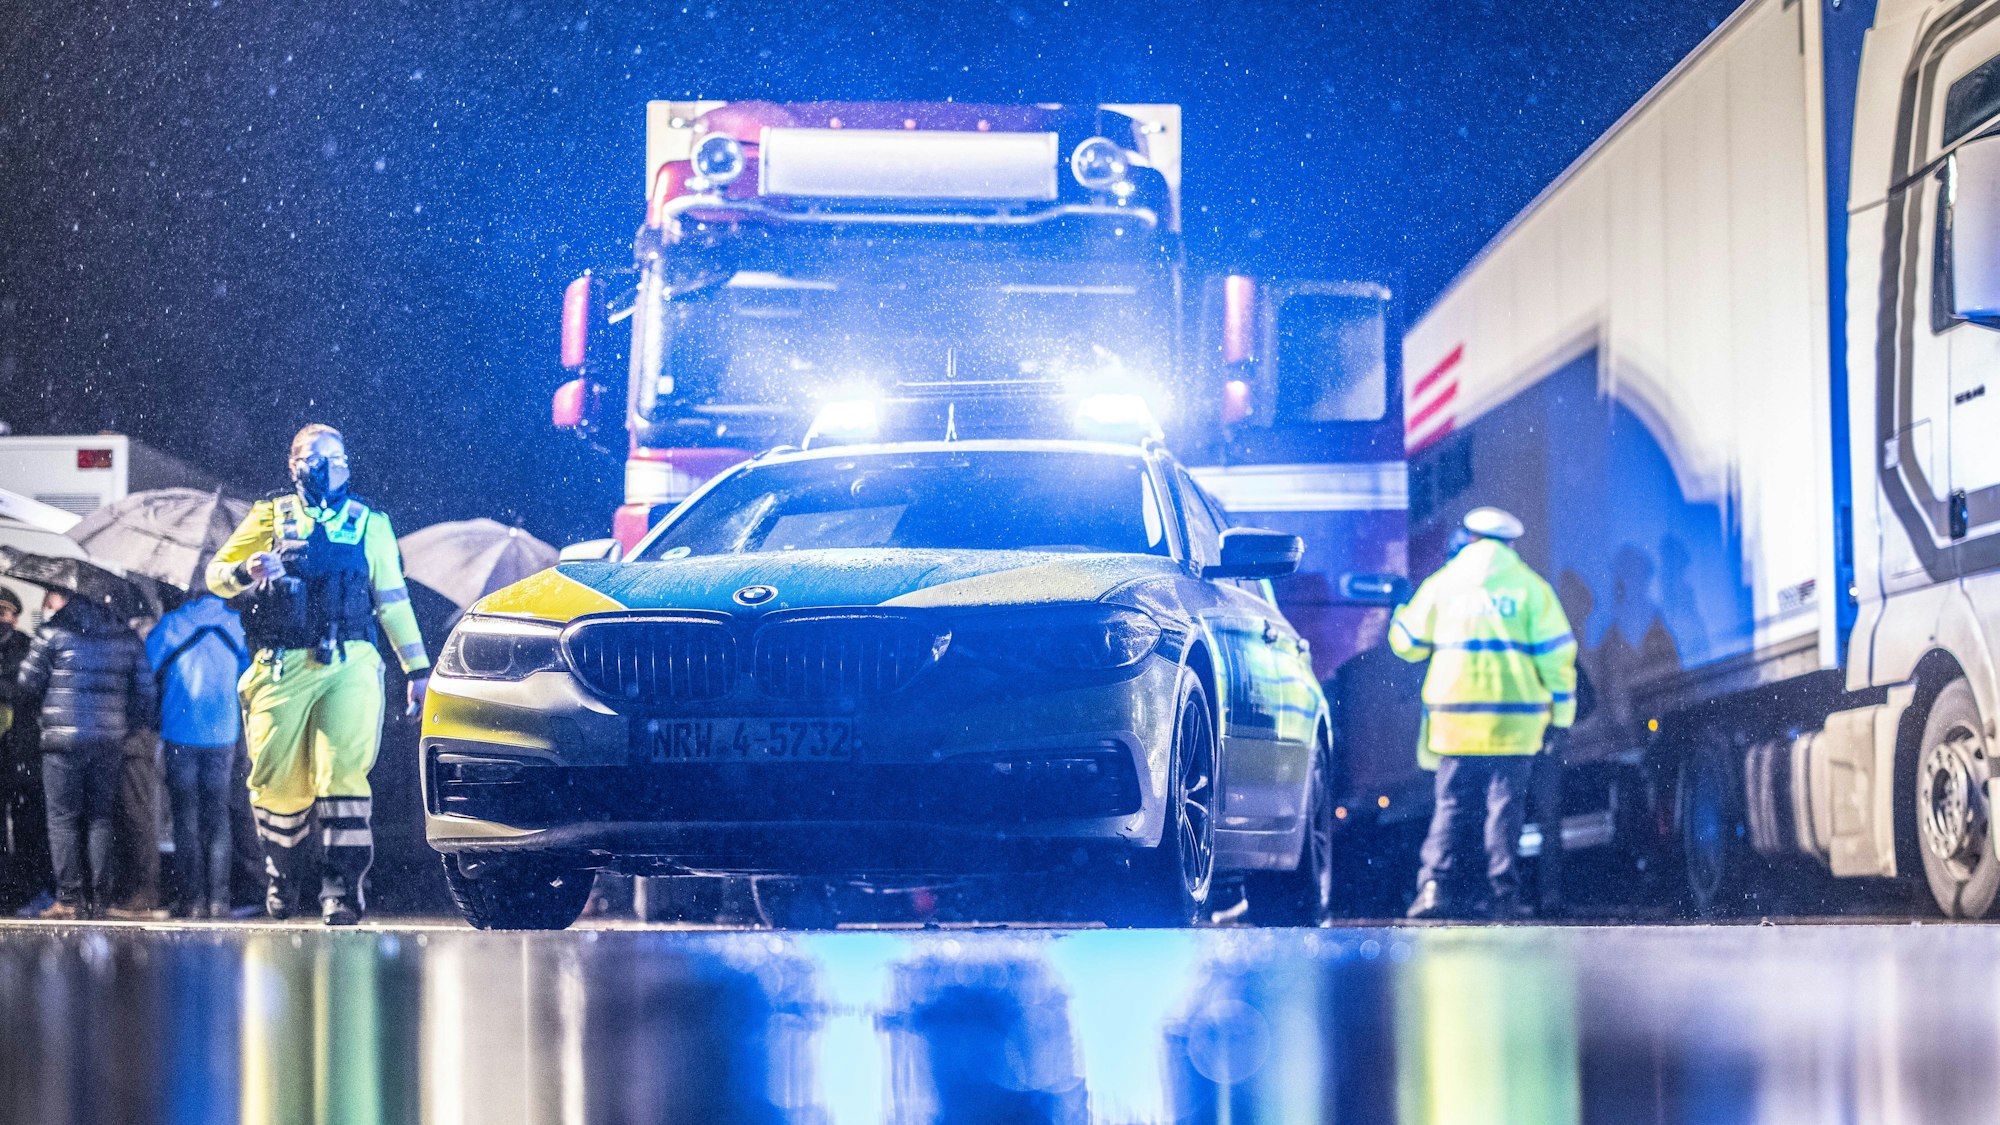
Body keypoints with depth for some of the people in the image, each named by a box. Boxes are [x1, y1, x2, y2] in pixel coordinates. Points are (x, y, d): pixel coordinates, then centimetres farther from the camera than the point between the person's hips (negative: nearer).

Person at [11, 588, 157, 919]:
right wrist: (141, 726, 18)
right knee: (100, 817, 10)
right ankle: (99, 897, 4)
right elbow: (145, 685, 10)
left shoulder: (53, 632, -2)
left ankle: (69, 898, -5)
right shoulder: (125, 635, 11)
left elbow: (27, 686, 0)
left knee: (63, 817, 1)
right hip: (111, 741, 4)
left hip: (63, 739, -4)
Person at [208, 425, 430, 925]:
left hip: (349, 664, 0)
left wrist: (418, 668, 15)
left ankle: (342, 882, -17)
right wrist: (245, 572, -12)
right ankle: (283, 867, 22)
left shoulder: (370, 524, 19)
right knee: (277, 782, -3)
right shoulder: (270, 517, 15)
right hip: (283, 668, 0)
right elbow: (216, 573, 12)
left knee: (343, 769, -18)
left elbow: (393, 602, 20)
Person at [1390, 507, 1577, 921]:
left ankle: (1437, 884, -9)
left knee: (1452, 805, 5)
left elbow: (1407, 642, 16)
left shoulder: (1441, 585, 7)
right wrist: (1560, 713, 7)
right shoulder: (1530, 587, 4)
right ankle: (1504, 894, 1)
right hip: (1514, 721, -1)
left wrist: (1401, 612, 39)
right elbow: (1556, 652, 0)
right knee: (1505, 807, 4)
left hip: (1455, 716, 1)